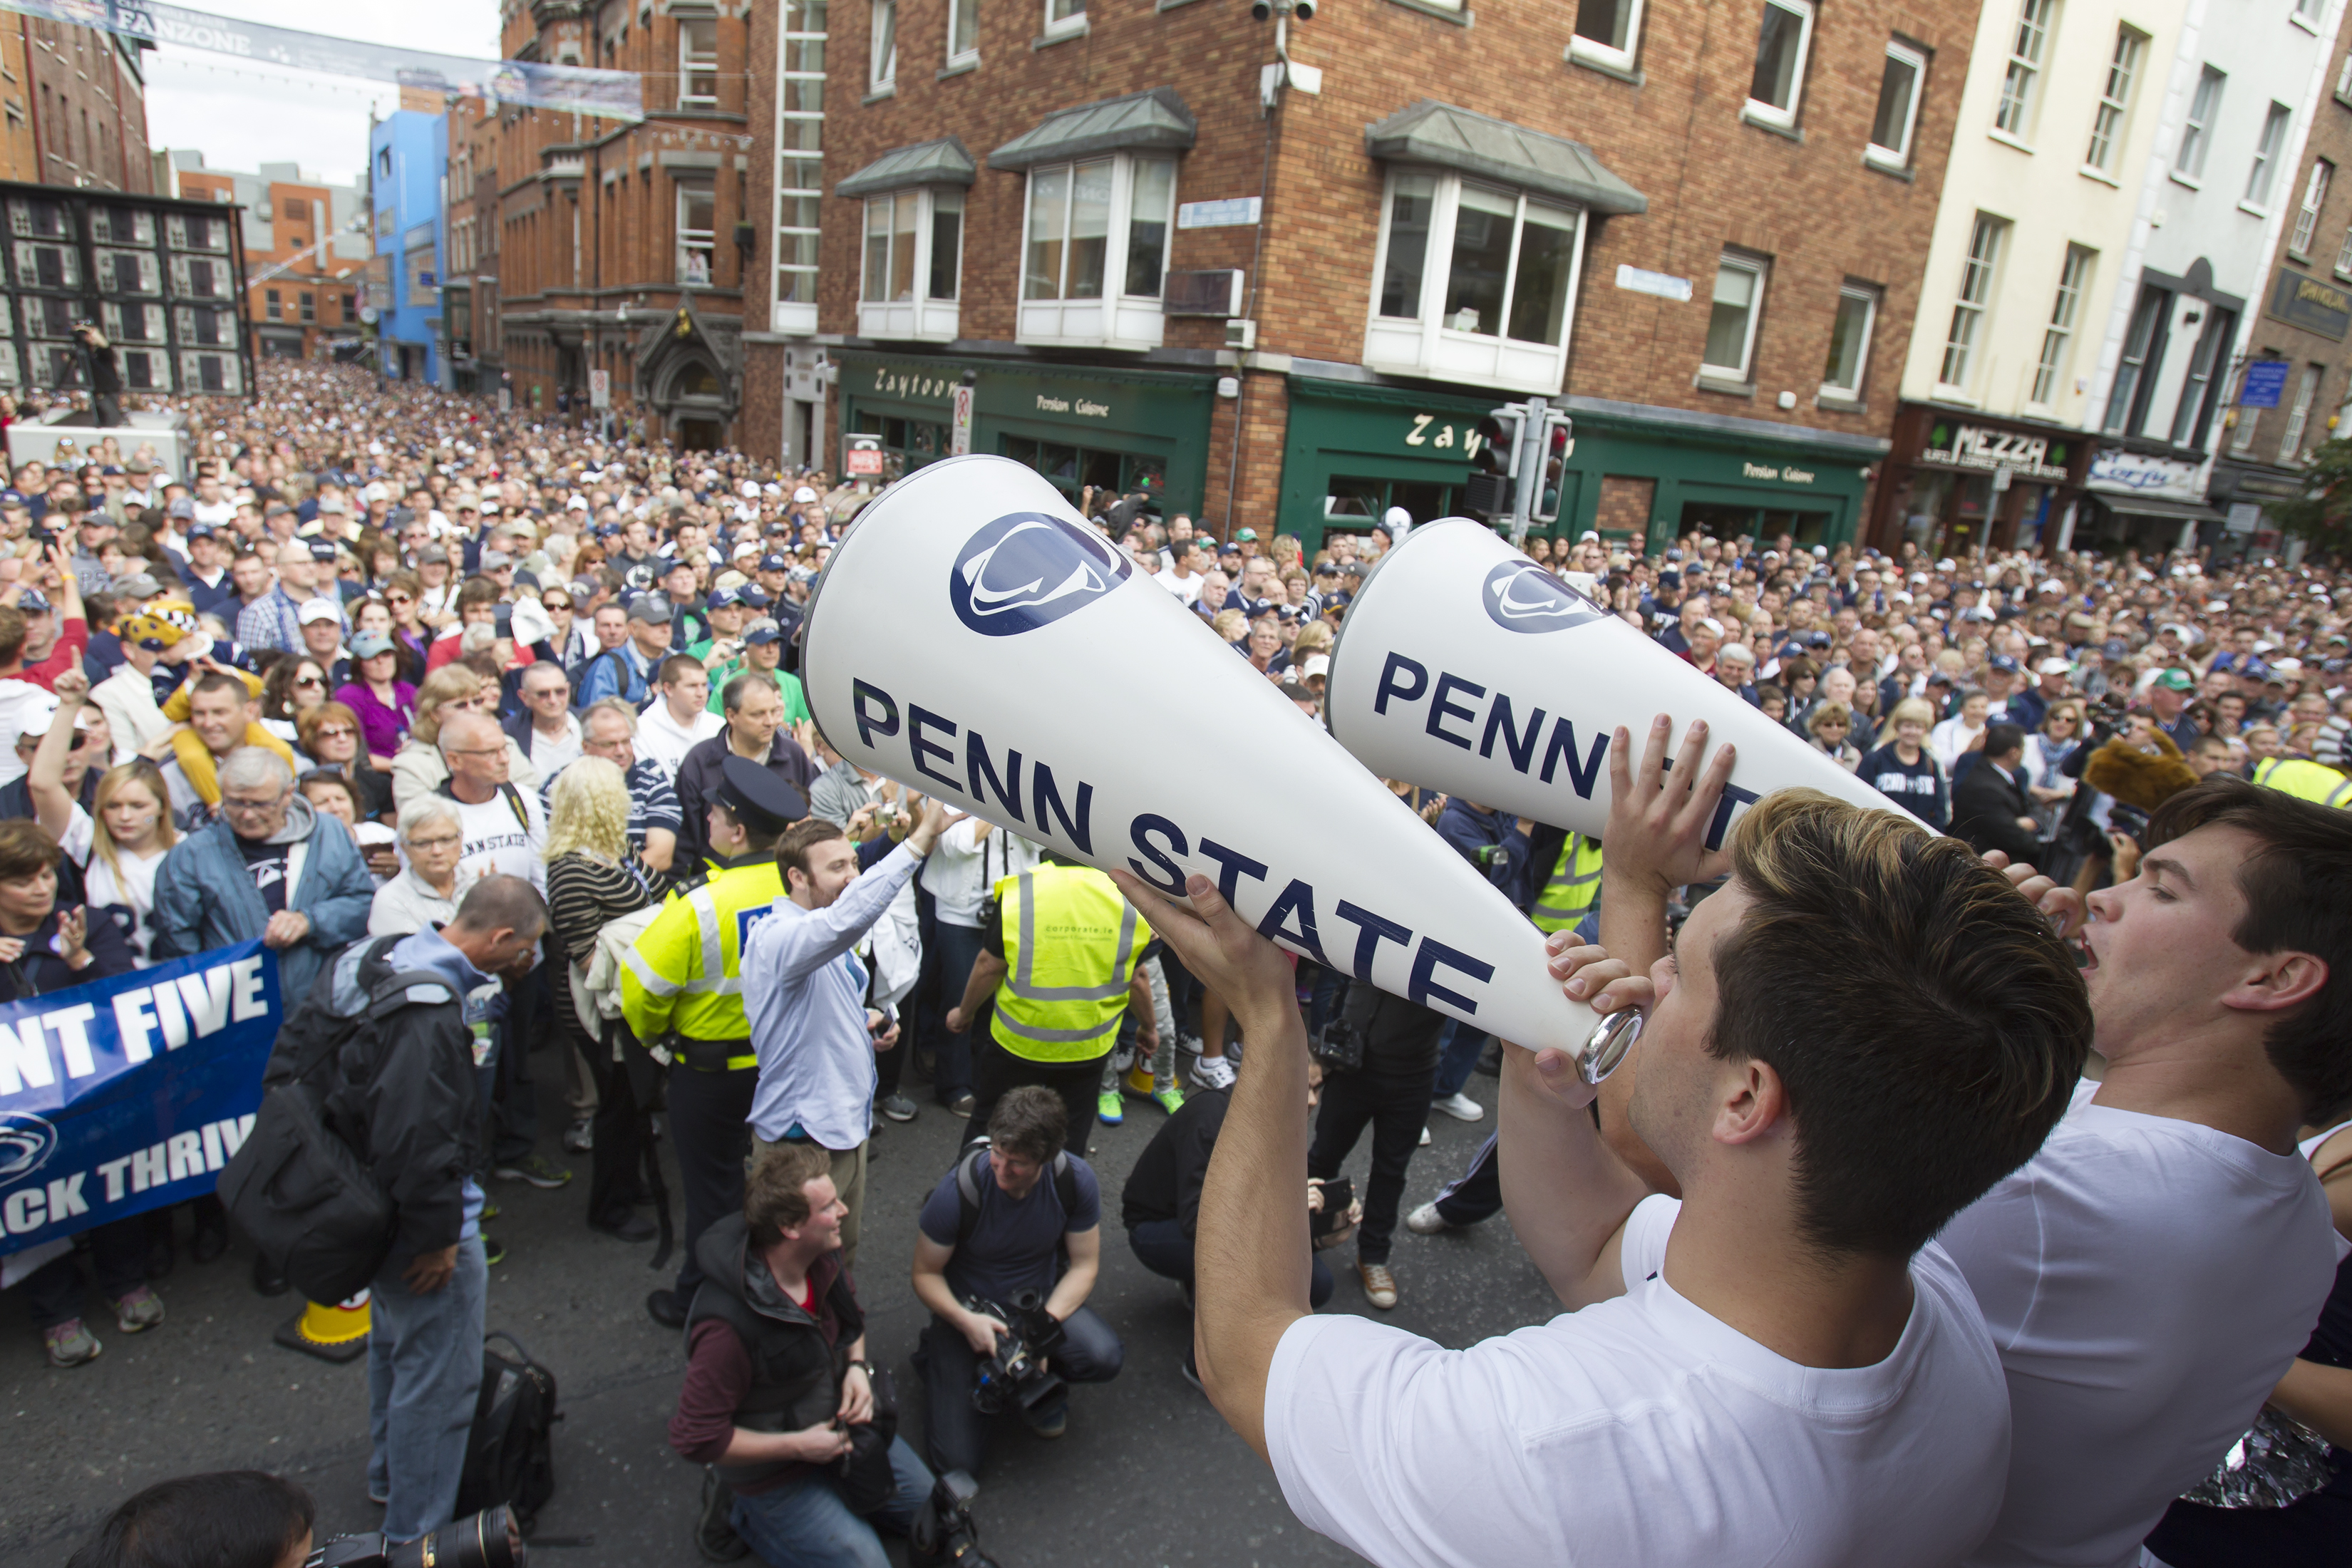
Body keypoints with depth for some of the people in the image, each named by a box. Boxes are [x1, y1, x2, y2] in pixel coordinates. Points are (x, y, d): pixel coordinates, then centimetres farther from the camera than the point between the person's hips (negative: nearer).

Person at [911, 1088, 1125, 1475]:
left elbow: (1084, 1265, -8)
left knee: (1105, 1358, -27)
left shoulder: (1075, 1180, -21)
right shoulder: (957, 1191, -27)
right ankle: (933, 1355, 17)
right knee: (957, 1462, -11)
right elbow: (926, 1274, -12)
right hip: (966, 1308, -2)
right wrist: (965, 1321, -30)